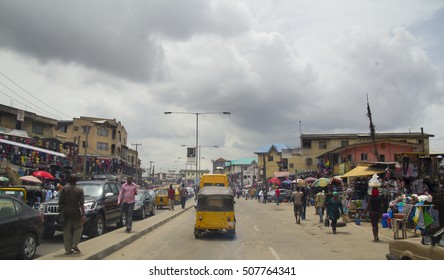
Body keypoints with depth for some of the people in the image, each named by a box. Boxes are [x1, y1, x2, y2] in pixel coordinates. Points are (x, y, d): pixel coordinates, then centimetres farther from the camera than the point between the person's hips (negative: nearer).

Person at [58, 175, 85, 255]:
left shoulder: (64, 189, 0)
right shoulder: (80, 190, -3)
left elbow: (60, 202, -2)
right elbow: (81, 204, -7)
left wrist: (60, 211, 7)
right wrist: (83, 215, -6)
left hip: (66, 213, 1)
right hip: (76, 212, -1)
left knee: (67, 230, 7)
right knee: (78, 228, 15)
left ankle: (68, 249, 9)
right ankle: (74, 244, 1)